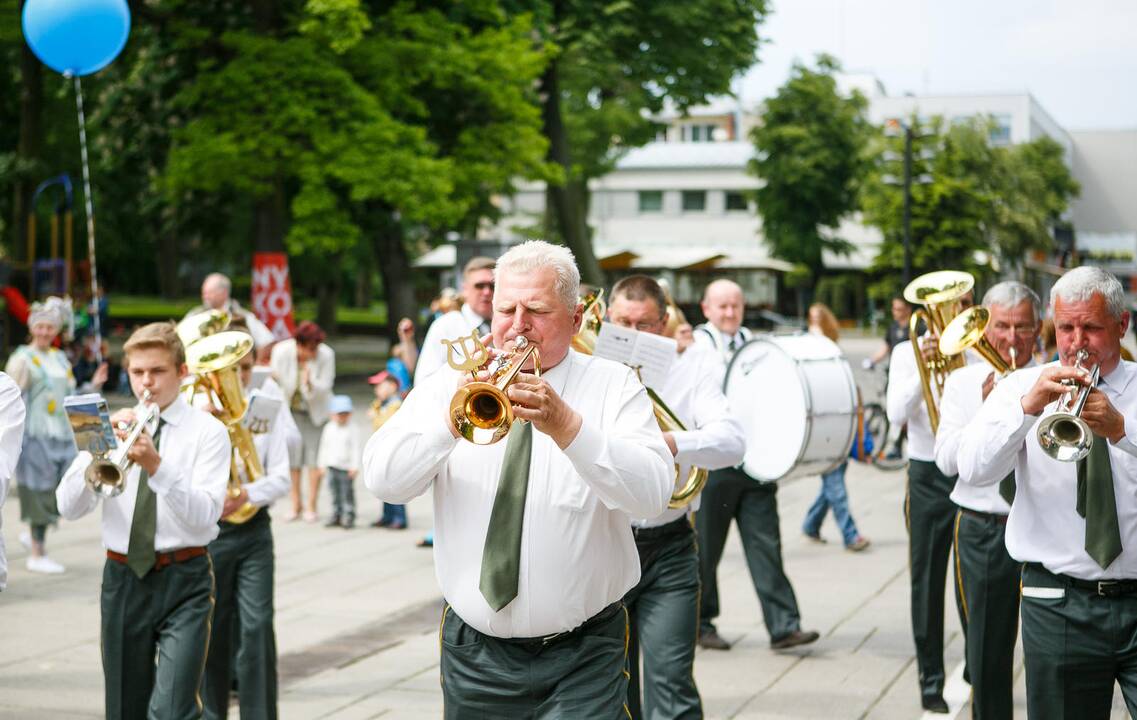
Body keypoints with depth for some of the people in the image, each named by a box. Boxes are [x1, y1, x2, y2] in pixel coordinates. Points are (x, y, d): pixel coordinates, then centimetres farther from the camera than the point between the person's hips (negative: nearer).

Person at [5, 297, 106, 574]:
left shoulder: (61, 359, 16)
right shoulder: (23, 359, -5)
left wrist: (93, 385, 8)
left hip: (62, 436, 7)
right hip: (35, 436, -7)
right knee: (40, 493, -4)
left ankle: (34, 535, 26)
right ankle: (37, 555, 5)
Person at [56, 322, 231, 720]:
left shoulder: (207, 431, -2)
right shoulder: (114, 426, 8)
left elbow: (205, 514, -15)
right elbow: (69, 507, -3)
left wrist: (157, 466, -28)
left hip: (183, 582, -4)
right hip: (122, 579, 4)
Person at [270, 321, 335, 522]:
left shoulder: (326, 354, -23)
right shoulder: (281, 351, -21)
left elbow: (326, 386, -19)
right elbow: (275, 382, -12)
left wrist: (311, 383, -36)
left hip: (316, 409, -1)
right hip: (291, 408, 1)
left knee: (314, 459, -4)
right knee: (293, 459, 3)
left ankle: (311, 507, 3)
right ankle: (295, 506, 12)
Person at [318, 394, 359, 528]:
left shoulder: (350, 429, -6)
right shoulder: (329, 428, 7)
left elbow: (355, 448, -6)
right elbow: (324, 447, 13)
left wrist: (354, 466, -10)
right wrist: (322, 463, 11)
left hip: (346, 467, -5)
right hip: (332, 466, 5)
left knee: (347, 493, -1)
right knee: (335, 492, 11)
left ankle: (348, 517, 4)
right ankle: (336, 515, 20)